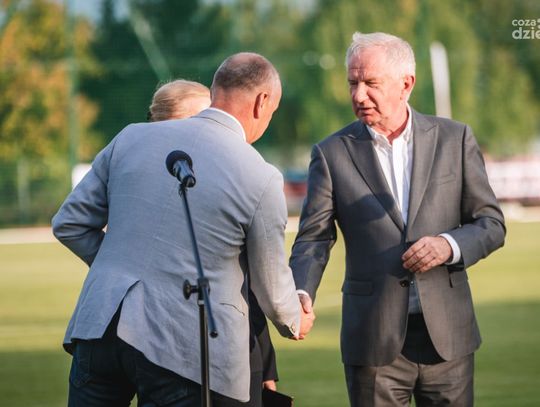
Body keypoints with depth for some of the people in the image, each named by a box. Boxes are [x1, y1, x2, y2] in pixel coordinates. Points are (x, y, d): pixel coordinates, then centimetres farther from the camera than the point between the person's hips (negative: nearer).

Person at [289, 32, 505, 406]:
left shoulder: (454, 139, 4)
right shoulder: (332, 154, 2)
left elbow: (491, 224, 6)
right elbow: (314, 238, -1)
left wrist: (449, 245, -15)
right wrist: (302, 295, -20)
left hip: (447, 334, 1)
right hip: (374, 340, -1)